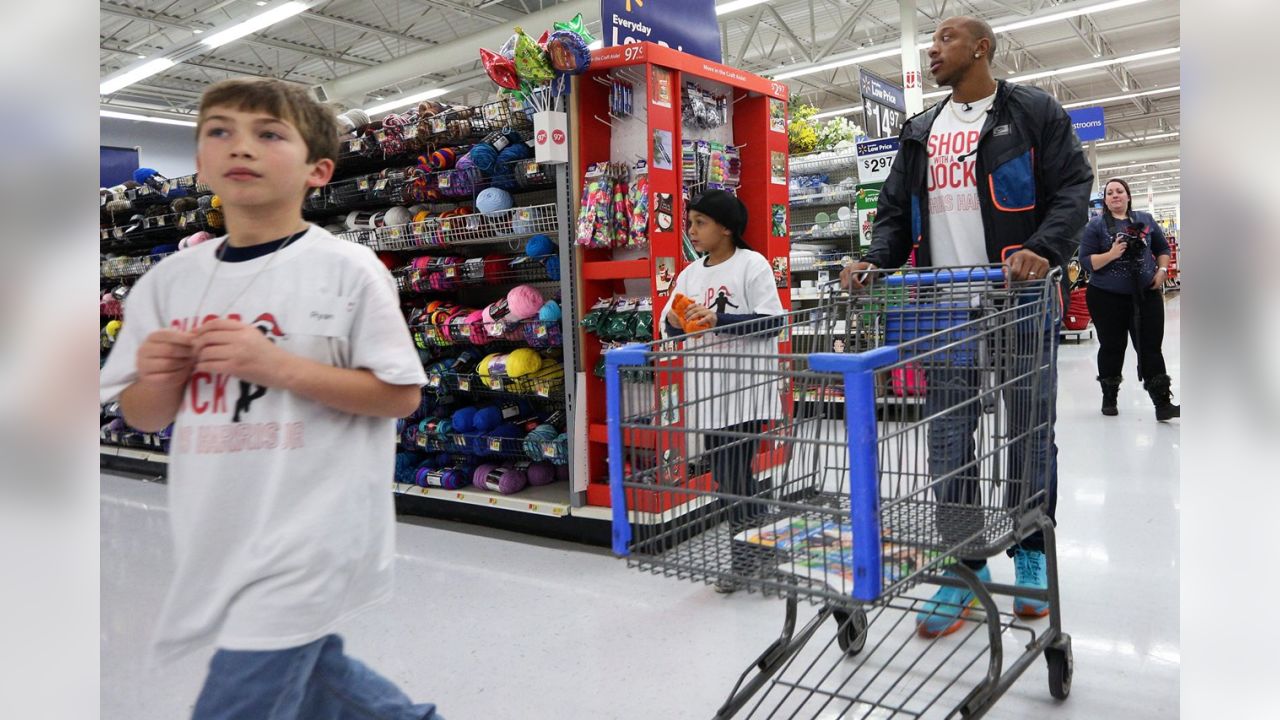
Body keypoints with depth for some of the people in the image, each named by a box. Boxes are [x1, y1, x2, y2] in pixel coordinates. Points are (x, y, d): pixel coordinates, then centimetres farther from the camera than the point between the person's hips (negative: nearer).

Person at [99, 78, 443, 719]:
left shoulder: (346, 268, -11)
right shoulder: (170, 281, 4)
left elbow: (401, 395, -12)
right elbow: (142, 418, 11)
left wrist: (276, 364, -21)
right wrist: (159, 379, -12)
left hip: (310, 539, -6)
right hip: (220, 542, 6)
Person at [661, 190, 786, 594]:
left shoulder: (752, 265, -5)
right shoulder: (690, 273, 13)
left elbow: (772, 321, -13)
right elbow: (671, 328, 16)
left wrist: (718, 319, -20)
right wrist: (674, 323, -8)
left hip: (744, 388, -7)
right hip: (707, 390, 7)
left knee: (735, 473, -5)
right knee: (722, 474, 12)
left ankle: (745, 558, 12)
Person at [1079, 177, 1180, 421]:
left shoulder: (1145, 220, 7)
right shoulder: (1096, 225, -3)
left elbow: (1163, 248, 17)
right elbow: (1086, 260, -8)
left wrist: (1162, 271, 2)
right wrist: (1111, 254, -22)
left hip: (1146, 294, 2)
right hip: (1107, 297, -2)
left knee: (1151, 348, 0)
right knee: (1112, 348, 9)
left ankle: (1163, 403, 1)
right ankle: (1109, 398, 24)